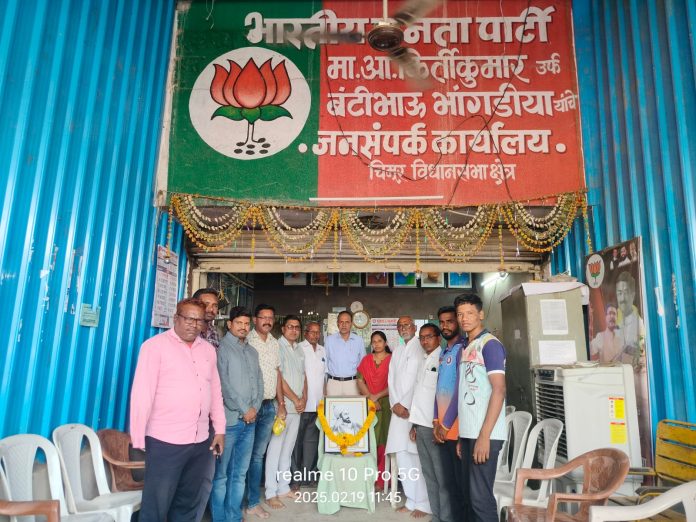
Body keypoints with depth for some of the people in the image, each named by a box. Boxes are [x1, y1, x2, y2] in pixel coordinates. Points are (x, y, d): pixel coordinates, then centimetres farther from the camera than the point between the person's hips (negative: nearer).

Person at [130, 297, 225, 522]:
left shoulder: (208, 349, 10)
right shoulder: (155, 345, -7)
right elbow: (142, 394, -10)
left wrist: (219, 429, 10)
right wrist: (138, 438, -11)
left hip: (200, 441, 6)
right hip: (164, 441, -5)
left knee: (189, 504, 18)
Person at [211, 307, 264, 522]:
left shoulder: (252, 352, 15)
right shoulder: (222, 348, -5)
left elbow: (259, 382, 13)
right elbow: (224, 385, -12)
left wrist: (255, 408, -2)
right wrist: (244, 410, -10)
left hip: (250, 420, 6)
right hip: (229, 419, -6)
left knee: (240, 473, 12)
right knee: (221, 474, 3)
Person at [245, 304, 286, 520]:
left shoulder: (275, 343, 11)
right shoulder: (246, 341, -9)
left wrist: (281, 402, 14)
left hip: (269, 405, 5)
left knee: (258, 455, 13)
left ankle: (253, 502, 23)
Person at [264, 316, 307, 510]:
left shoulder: (299, 350, 13)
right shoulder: (277, 347, -9)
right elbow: (277, 377, -14)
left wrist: (304, 399, 3)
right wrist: (295, 400, -11)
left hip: (297, 407, 7)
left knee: (287, 449, 14)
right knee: (275, 448, -2)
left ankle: (283, 488, 23)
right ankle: (271, 493, 6)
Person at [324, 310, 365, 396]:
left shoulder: (359, 340, 4)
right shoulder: (329, 340, 3)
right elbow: (325, 363, 9)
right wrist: (324, 385, 7)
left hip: (352, 383, 0)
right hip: (333, 382, 0)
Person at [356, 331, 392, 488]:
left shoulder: (392, 360, 0)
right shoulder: (366, 360, 13)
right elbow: (360, 381, 5)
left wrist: (377, 396, -11)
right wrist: (370, 397, -8)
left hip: (385, 405, -3)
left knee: (382, 440, -3)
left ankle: (381, 478, 4)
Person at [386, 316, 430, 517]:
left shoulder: (422, 348, -3)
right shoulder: (397, 351, 19)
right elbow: (391, 379, 14)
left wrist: (405, 405, -11)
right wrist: (395, 404, 0)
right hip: (399, 409, 6)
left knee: (418, 456, -6)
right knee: (402, 455, 7)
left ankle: (424, 503, 5)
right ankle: (411, 500, 17)